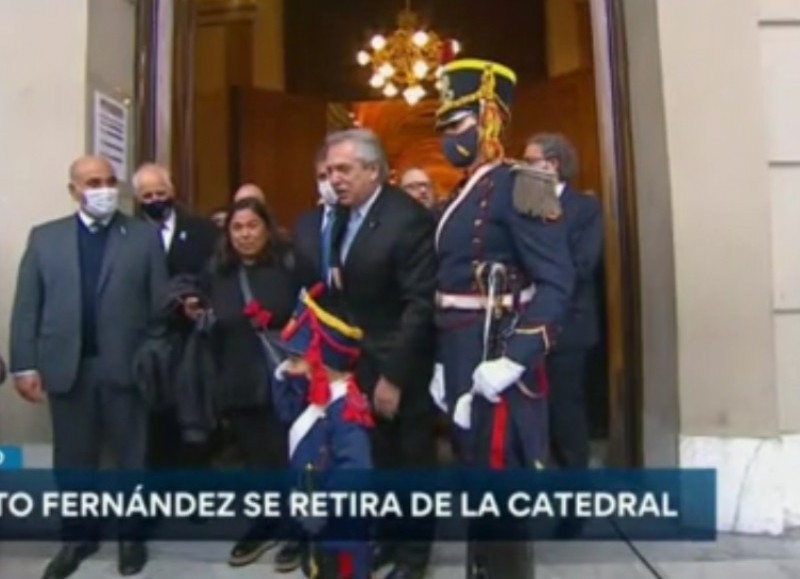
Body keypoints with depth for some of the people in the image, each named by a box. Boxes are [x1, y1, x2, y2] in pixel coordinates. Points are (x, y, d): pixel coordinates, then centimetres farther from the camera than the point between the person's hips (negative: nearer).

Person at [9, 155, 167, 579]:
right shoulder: (44, 237, 7)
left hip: (126, 366, -1)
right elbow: (26, 306, 4)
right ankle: (78, 536, 31)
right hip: (66, 367, 2)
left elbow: (159, 303, -3)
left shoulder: (145, 236, 1)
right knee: (72, 459, 13)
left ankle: (133, 534, 29)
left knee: (132, 456, 11)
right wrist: (25, 365, -3)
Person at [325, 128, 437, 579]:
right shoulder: (345, 215, 4)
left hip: (402, 367, -6)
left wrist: (393, 375, -20)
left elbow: (420, 304, -21)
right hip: (362, 360, 6)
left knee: (412, 460, 11)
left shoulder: (409, 219, -20)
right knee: (377, 456, 16)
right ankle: (387, 537, 35)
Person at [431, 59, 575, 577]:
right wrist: (444, 364, 16)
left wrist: (512, 362, -26)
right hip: (463, 363, 9)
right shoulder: (464, 197, 16)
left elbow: (557, 284, -20)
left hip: (496, 365, -9)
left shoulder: (519, 187, -12)